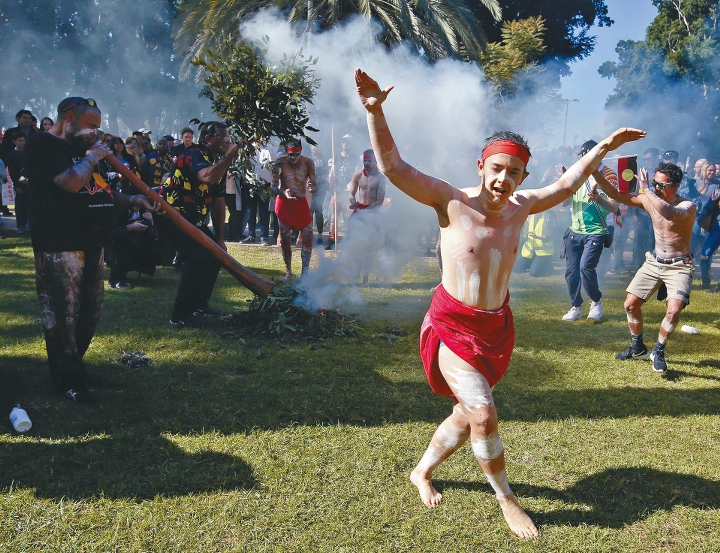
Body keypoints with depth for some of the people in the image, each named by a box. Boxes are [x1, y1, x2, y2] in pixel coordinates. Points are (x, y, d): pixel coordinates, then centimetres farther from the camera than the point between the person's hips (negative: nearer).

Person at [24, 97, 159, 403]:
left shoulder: (80, 147, 19)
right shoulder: (42, 145, -10)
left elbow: (99, 192, 26)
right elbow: (72, 182, -25)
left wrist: (134, 200, 13)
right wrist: (91, 158, -8)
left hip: (91, 243, 9)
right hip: (59, 246, -9)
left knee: (91, 310, 15)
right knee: (62, 314, -3)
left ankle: (73, 364, 31)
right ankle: (68, 380, 7)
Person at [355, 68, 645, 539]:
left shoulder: (520, 207, 0)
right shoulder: (452, 201, -16)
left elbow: (567, 185, 18)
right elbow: (393, 167, -24)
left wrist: (604, 147, 22)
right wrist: (375, 110, -36)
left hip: (497, 327, 6)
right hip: (451, 326, -6)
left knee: (468, 414, 14)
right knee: (483, 413, -16)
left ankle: (423, 472, 39)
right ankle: (507, 499, 8)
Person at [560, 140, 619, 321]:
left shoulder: (608, 175, -3)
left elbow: (614, 207, -7)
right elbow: (565, 202, 8)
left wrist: (600, 199, -27)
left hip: (595, 232, -5)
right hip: (575, 231, 5)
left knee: (586, 267, -18)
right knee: (571, 270, 3)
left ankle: (596, 302, 4)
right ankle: (575, 307, 17)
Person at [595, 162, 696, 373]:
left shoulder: (687, 206, -21)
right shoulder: (650, 199, -5)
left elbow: (669, 213, -44)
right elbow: (616, 195, -7)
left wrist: (645, 190, -36)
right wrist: (595, 173, -19)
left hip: (679, 266, -5)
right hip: (654, 261, 5)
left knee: (673, 311, -22)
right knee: (630, 304, 2)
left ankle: (658, 352, 2)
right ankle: (637, 348, 24)